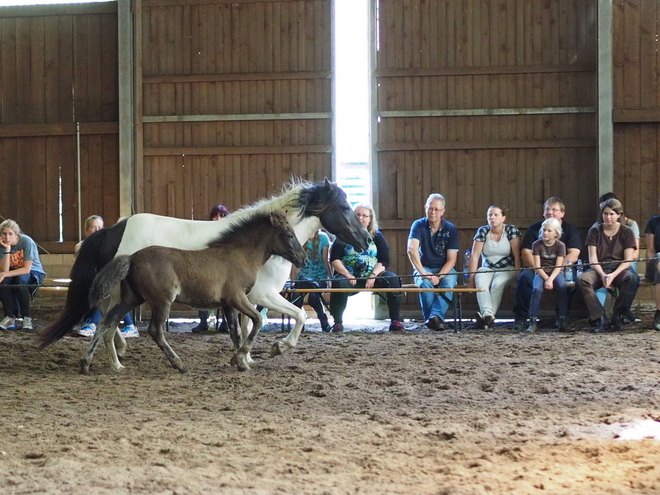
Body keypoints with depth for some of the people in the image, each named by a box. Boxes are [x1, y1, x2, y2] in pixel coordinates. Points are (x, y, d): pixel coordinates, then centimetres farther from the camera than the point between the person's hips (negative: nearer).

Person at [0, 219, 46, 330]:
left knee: (20, 280, -36)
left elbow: (27, 269, -25)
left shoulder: (27, 242, -23)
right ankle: (10, 317, -19)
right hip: (15, 272, 3)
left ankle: (27, 317, -23)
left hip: (33, 273, -3)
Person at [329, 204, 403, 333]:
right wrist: (347, 275, -18)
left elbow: (384, 261, 3)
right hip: (349, 276, -2)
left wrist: (373, 276, -15)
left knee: (393, 279, -26)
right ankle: (337, 323, -25)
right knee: (339, 283, -36)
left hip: (373, 275, 2)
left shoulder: (377, 236, 13)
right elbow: (334, 260, -1)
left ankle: (395, 322, -23)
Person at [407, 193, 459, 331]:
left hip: (445, 269, 0)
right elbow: (412, 249, -22)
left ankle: (436, 316, -49)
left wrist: (439, 276, -23)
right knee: (424, 283, -34)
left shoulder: (451, 229, -3)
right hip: (424, 268, 0)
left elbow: (451, 259, -6)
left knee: (448, 283, -33)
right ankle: (435, 320, -35)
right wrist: (422, 273, -35)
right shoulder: (419, 225, -5)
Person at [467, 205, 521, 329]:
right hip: (487, 269, 2)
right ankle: (488, 314, -50)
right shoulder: (482, 231, 2)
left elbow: (517, 255, -8)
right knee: (480, 283, -32)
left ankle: (487, 316, -40)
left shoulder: (511, 230, -3)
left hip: (506, 269, -2)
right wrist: (471, 277, -11)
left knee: (497, 284, -34)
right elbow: (475, 255, -3)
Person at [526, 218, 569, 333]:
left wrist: (550, 280, -23)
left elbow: (558, 267, -8)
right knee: (537, 289, -31)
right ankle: (532, 322, -29)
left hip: (556, 273, 0)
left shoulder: (560, 245, -1)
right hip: (541, 273, 0)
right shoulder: (537, 244, -2)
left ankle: (563, 321, -25)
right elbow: (537, 266, -6)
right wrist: (546, 279, -19)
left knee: (563, 288, -30)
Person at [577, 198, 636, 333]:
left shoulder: (626, 232, 4)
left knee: (630, 278, -37)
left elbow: (628, 260, -4)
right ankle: (601, 318, -31)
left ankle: (617, 315, -21)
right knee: (583, 279, -33)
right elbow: (592, 259, -1)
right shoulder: (595, 231, 6)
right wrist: (602, 275, -20)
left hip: (619, 270, -1)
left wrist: (613, 275, -20)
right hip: (598, 270, 1)